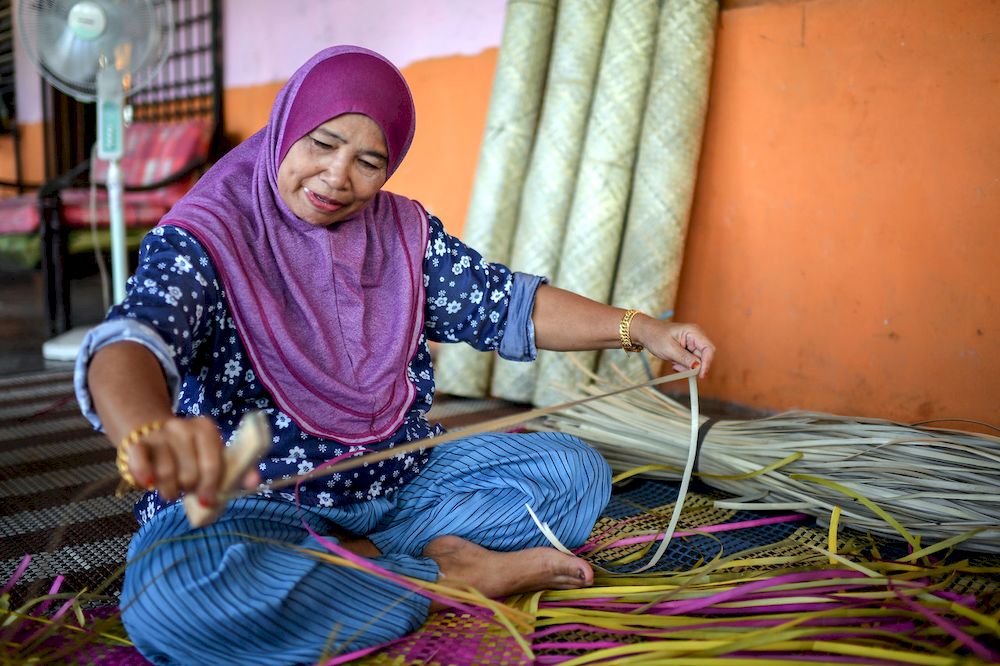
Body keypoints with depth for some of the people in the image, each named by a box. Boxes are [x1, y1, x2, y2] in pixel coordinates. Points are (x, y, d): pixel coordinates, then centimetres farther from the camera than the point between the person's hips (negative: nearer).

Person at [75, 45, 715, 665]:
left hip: (397, 479, 5)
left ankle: (357, 557, -15)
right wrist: (148, 435, -55)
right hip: (252, 501, -4)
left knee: (574, 471, -4)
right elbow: (128, 346, -31)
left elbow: (506, 304, 6)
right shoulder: (204, 239, -13)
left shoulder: (403, 231, 4)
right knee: (178, 590, -38)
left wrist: (640, 328, -4)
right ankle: (444, 571, -20)